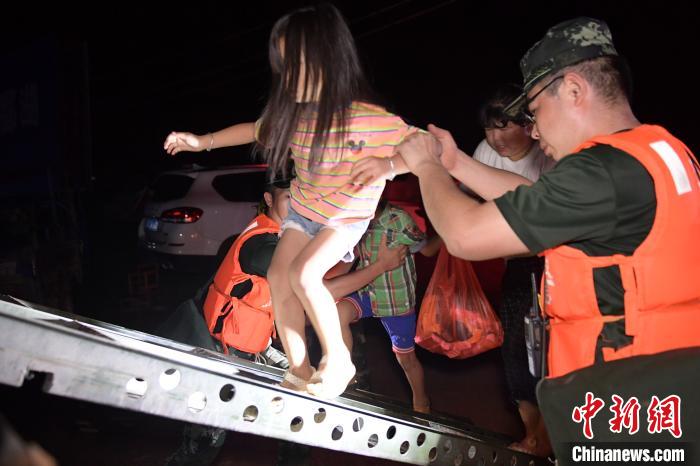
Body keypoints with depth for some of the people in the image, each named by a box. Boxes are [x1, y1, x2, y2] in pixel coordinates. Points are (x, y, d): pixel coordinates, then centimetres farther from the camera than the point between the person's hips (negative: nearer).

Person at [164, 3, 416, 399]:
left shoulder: (371, 118, -29)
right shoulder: (294, 114, -10)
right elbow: (257, 129, 9)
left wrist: (387, 165, -44)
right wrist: (203, 142, 7)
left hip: (348, 215, -6)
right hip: (303, 210, 7)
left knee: (303, 273, -25)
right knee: (279, 278, -1)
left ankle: (338, 360, -4)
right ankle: (300, 373, 11)